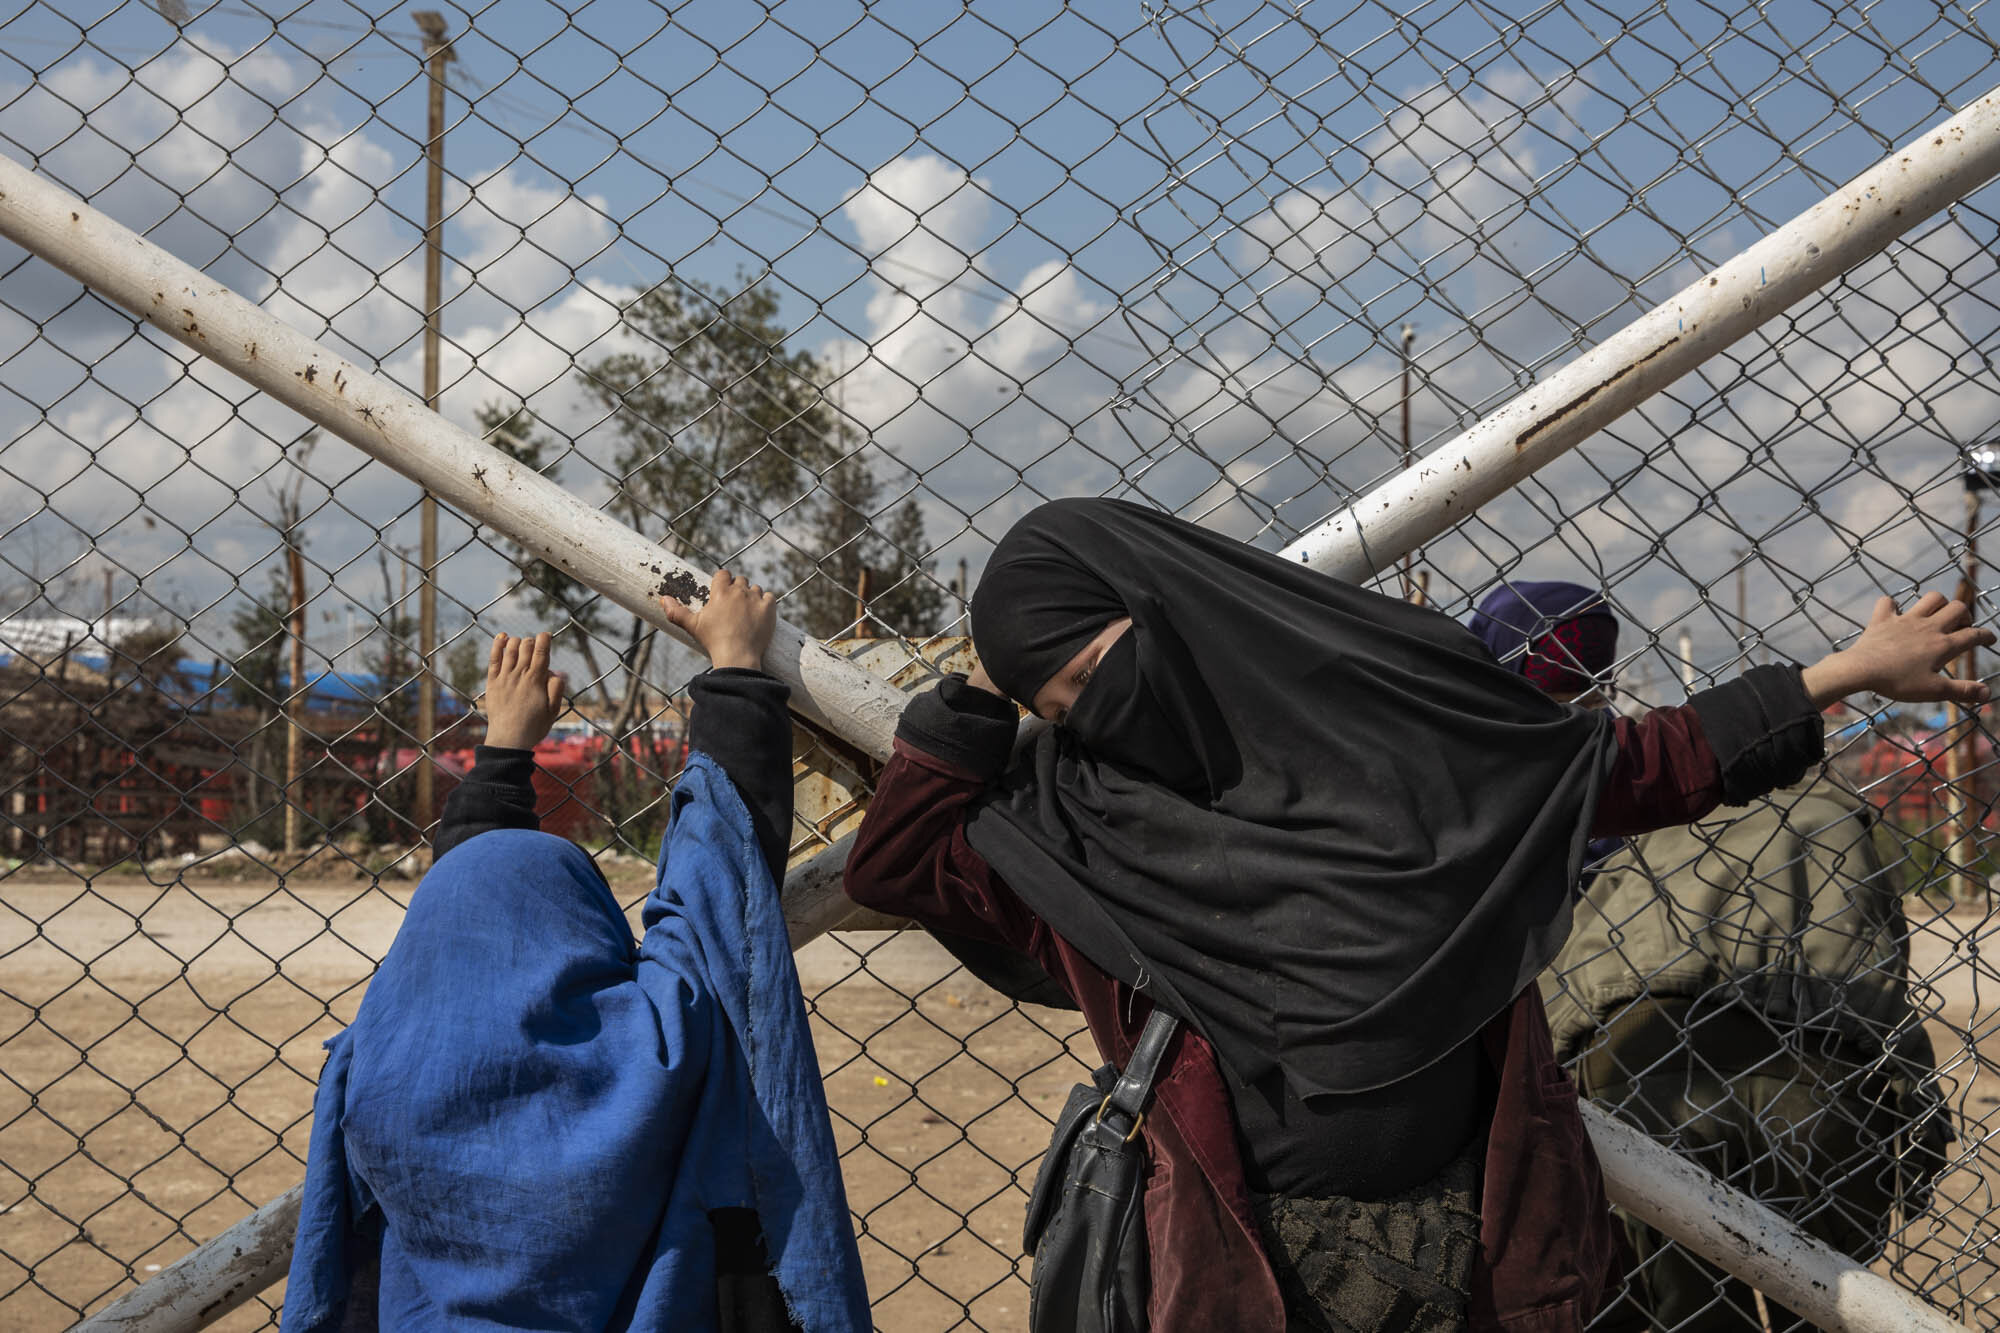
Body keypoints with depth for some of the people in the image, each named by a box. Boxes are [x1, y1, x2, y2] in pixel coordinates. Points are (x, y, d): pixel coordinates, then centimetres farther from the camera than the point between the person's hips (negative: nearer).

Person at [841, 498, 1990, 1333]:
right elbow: (893, 862, 1)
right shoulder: (1080, 825, 1)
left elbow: (1640, 769, 6)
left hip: (1474, 1230, 0)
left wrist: (1850, 671, 8)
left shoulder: (1398, 706, -1)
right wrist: (983, 691, -2)